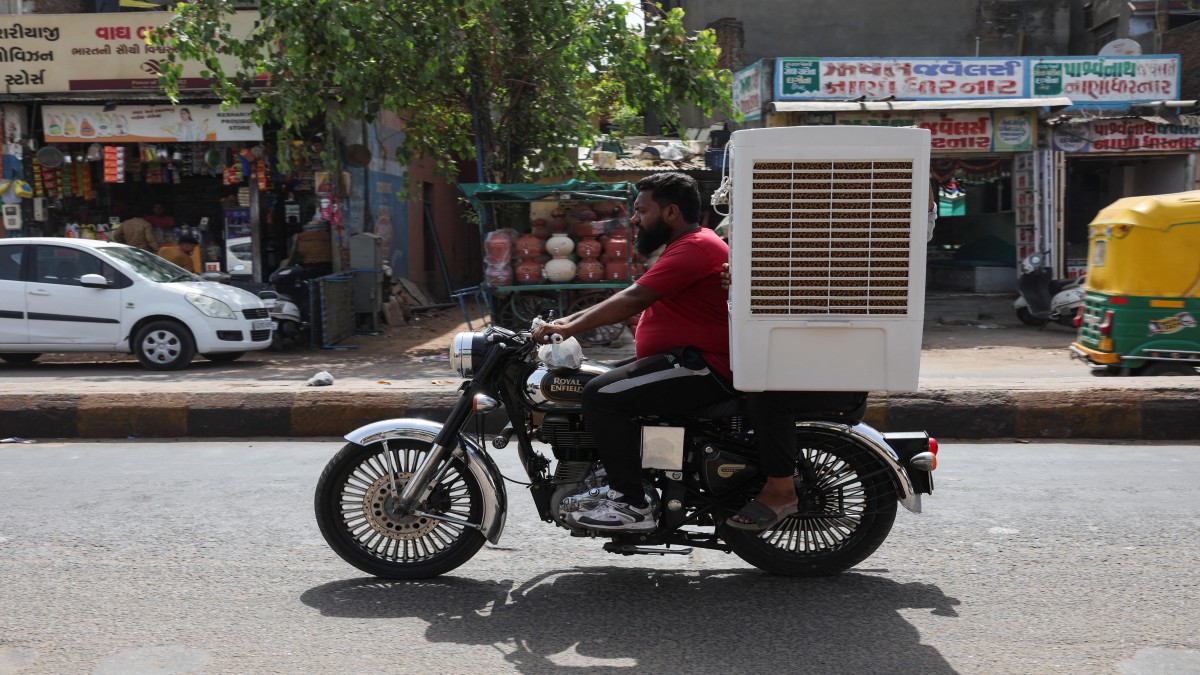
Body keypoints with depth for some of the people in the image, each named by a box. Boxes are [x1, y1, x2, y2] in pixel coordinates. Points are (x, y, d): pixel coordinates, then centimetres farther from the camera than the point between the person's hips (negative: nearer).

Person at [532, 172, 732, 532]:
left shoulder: (694, 248, -15)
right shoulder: (686, 246, 21)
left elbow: (633, 300, -23)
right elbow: (630, 299, 20)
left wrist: (570, 327, -20)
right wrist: (570, 320, 12)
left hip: (702, 370, -11)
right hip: (685, 360, 11)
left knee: (603, 395, -21)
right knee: (598, 386, 16)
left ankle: (633, 506, -17)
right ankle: (620, 486, 18)